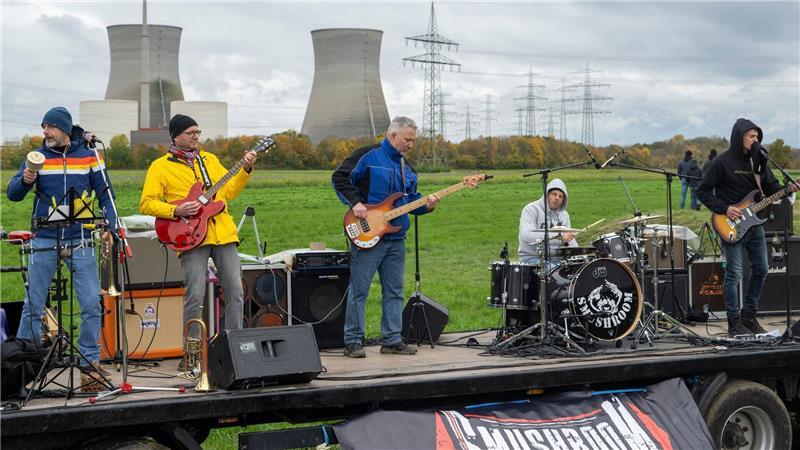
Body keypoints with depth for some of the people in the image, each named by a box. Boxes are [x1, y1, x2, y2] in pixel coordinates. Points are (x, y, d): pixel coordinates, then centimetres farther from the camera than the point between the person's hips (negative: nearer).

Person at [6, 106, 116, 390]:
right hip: (44, 240, 0)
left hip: (79, 241, 0)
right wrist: (25, 181, -22)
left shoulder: (88, 156, 4)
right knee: (33, 306, 3)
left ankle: (90, 363, 9)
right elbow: (13, 194, 0)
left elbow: (105, 194, 9)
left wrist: (109, 227, -4)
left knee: (92, 305, -4)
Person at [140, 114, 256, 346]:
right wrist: (176, 211, -14)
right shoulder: (160, 166, 4)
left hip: (223, 232, 5)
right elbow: (146, 204, -1)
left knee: (235, 292, 1)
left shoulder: (210, 159, 19)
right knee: (195, 297, -9)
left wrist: (246, 170, 3)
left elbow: (229, 191, 16)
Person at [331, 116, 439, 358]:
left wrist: (425, 205, 0)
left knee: (394, 291, 9)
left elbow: (411, 200, 20)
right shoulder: (367, 156, -6)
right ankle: (353, 341, 2)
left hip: (395, 238, 7)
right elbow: (339, 177, -8)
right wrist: (355, 202, -16)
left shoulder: (406, 167, 18)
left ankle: (391, 340, 16)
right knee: (359, 290, -3)